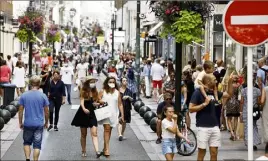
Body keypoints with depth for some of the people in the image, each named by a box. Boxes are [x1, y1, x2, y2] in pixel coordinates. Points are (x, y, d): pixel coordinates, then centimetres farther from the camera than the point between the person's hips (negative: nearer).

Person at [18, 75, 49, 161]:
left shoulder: (24, 96, -5)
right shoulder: (43, 96, -6)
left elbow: (20, 110, -1)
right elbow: (46, 111, 0)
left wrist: (20, 122, 11)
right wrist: (46, 122, 14)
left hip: (27, 124, 1)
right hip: (39, 124, -1)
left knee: (27, 142, 18)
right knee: (37, 145, 6)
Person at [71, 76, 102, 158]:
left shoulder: (95, 92, 4)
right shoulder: (83, 92, -8)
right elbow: (82, 102, -21)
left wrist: (97, 104, -9)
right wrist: (84, 109, -40)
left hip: (91, 114, 3)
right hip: (83, 114, -3)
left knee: (94, 133, -9)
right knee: (84, 134, 8)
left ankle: (97, 151, -18)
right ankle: (83, 151, 21)